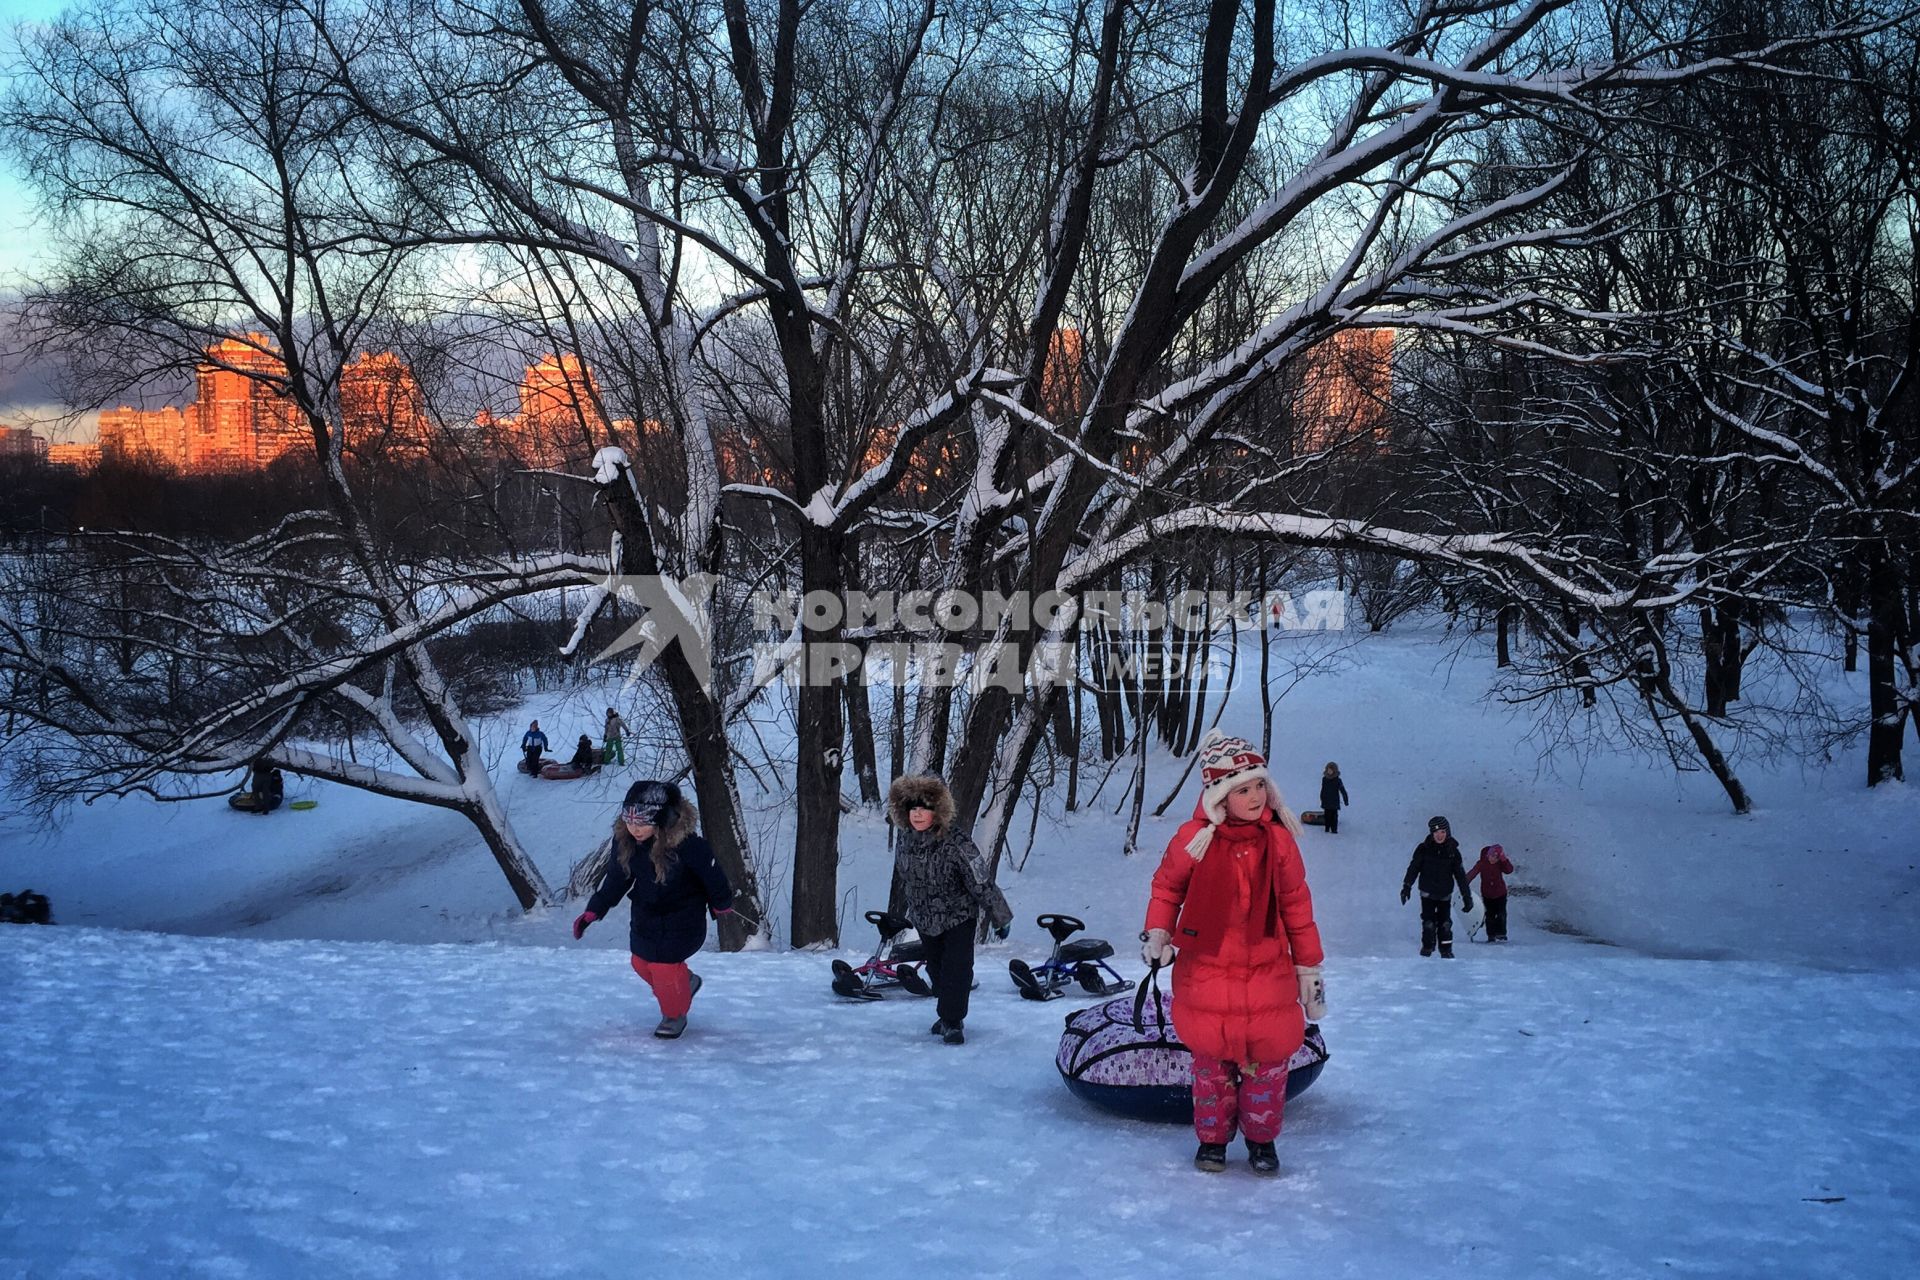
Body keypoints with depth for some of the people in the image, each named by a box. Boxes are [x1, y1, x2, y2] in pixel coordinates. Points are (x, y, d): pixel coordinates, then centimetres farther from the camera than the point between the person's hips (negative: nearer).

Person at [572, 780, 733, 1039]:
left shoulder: (685, 844, -32)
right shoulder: (624, 840, -16)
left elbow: (710, 870, -15)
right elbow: (616, 877, -1)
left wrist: (720, 903, 1)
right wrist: (593, 911, -5)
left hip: (682, 917, -6)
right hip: (645, 914, 6)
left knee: (665, 965, -8)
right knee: (641, 962, 16)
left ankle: (675, 1016, 23)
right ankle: (686, 982, 46)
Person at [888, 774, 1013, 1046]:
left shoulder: (956, 843, -29)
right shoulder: (906, 840, -10)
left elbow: (982, 882, -22)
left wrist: (1000, 918, -16)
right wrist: (912, 908, 20)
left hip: (959, 915, -5)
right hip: (925, 919, 5)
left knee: (956, 969, -12)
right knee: (936, 969, 14)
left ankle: (952, 1021, 0)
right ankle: (949, 1015, 32)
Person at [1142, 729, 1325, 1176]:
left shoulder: (1278, 839, -2)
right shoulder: (1194, 839, -7)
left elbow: (1297, 905, 4)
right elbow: (1166, 887, 8)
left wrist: (1309, 967, 6)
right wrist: (1157, 933, -4)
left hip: (1268, 969, 1)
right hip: (1206, 969, -1)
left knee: (1268, 1055, 1)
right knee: (1212, 1057, 6)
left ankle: (1261, 1139, 22)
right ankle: (1212, 1138, 25)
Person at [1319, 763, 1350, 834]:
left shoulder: (1337, 780, -7)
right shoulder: (1324, 779, 3)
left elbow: (1343, 791, -5)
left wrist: (1346, 801, -6)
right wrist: (1322, 800, 17)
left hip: (1334, 802, -3)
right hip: (1326, 802, 4)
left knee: (1334, 816, -3)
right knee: (1327, 815, 8)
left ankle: (1334, 830, 1)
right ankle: (1327, 829, 18)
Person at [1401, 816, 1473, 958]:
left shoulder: (1453, 851, 0)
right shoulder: (1423, 849, -5)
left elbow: (1461, 875, 5)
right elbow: (1413, 868, -2)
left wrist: (1467, 896, 5)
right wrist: (1407, 886, -12)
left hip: (1445, 894, 1)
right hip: (1427, 893, -1)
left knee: (1445, 924, 1)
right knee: (1428, 923, -7)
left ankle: (1446, 952, 12)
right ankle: (1427, 949, 4)